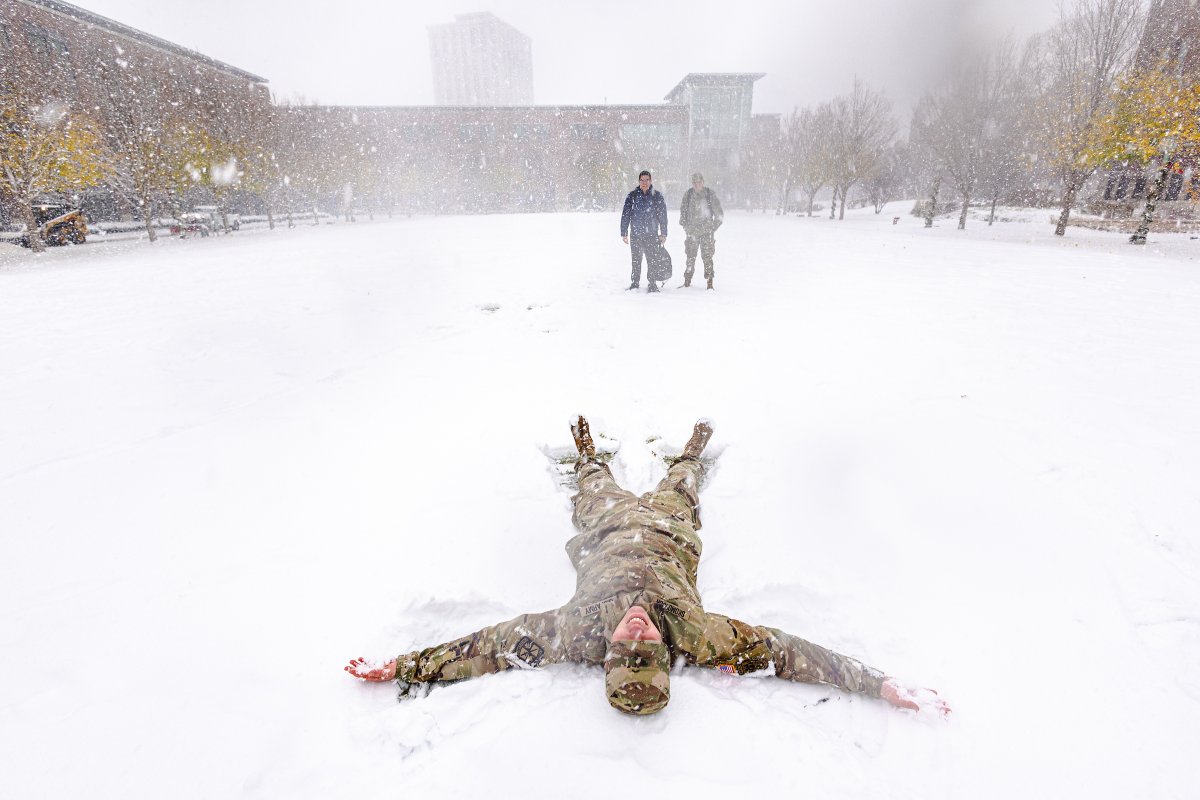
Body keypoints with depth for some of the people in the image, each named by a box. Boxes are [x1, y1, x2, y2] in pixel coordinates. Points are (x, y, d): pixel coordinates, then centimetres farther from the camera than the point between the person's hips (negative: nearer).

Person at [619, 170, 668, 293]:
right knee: (636, 261, 6)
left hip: (652, 235, -1)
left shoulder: (657, 195, 3)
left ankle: (652, 284, 11)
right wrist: (624, 233, 2)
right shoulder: (632, 196, 4)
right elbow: (625, 215, 6)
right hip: (635, 234, 1)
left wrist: (663, 233, 0)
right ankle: (635, 284, 19)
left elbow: (663, 215, 4)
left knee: (652, 261, -1)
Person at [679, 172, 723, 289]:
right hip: (692, 231, 2)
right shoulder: (688, 194, 5)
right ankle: (687, 281, 14)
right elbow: (683, 211, 15)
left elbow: (719, 213, 5)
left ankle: (710, 282, -1)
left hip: (707, 231, -2)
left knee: (707, 257, -6)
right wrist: (685, 226, 9)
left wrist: (714, 226, 1)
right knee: (690, 257, 4)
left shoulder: (710, 194, -1)